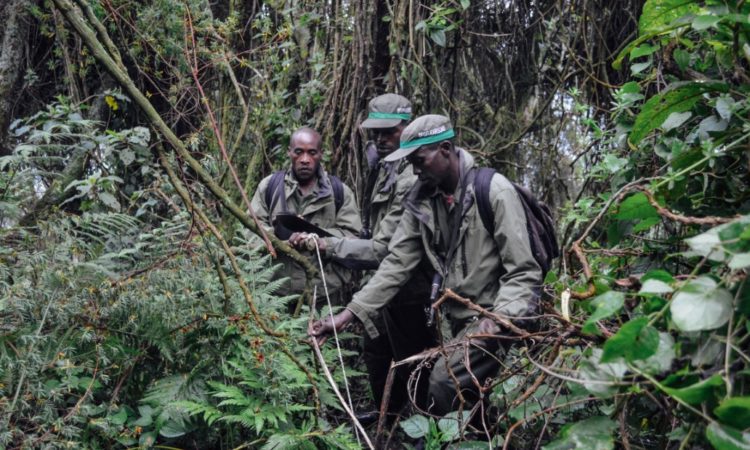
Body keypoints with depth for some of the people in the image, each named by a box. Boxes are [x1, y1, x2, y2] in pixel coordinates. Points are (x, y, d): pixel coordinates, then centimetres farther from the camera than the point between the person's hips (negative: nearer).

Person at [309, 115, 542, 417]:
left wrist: (496, 322, -32)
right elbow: (396, 263, -2)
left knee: (445, 381, -22)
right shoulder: (421, 199, 1)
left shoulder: (494, 191, -16)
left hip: (499, 316, -7)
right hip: (458, 317, 7)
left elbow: (523, 273, -16)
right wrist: (346, 315, -11)